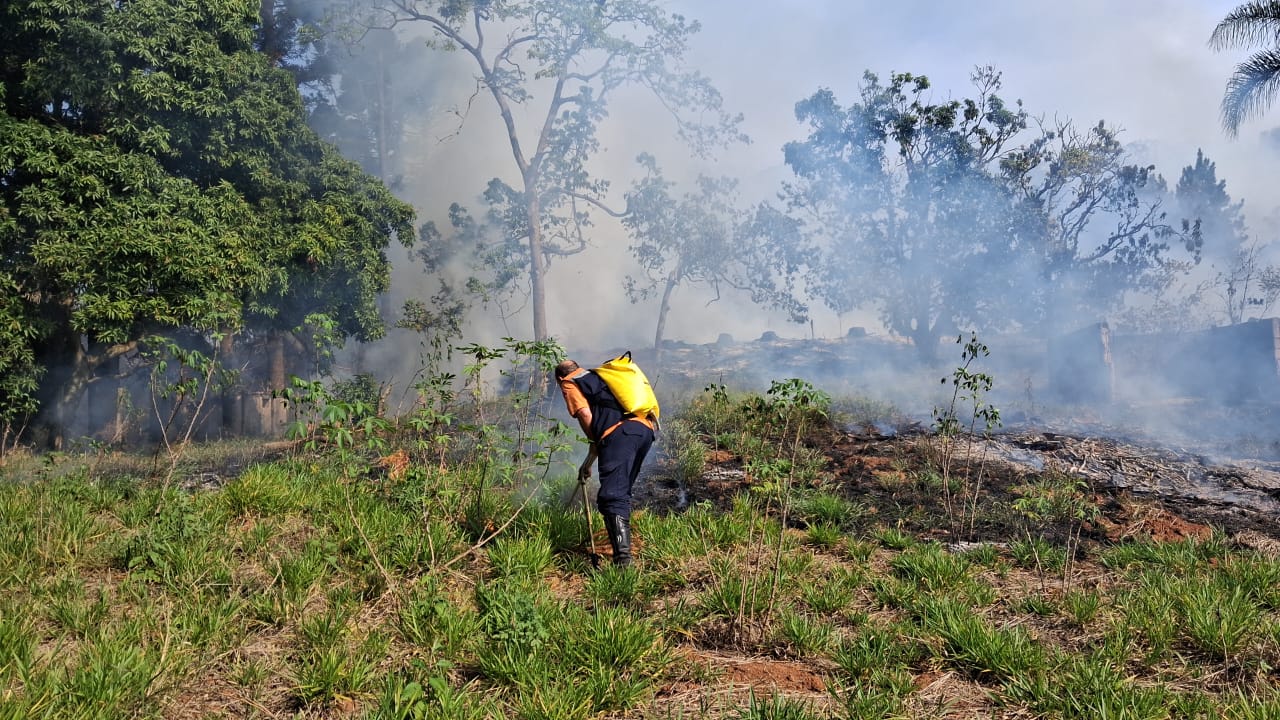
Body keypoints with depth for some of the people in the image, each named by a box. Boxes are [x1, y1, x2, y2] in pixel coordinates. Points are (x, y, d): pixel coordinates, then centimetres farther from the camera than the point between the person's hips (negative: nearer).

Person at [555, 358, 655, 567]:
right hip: (645, 430, 8)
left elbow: (585, 415, 0)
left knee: (612, 497, -12)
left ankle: (623, 556, -25)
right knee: (622, 492, 23)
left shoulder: (569, 383, 16)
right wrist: (590, 459, 39)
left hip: (620, 432, -8)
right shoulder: (599, 377, 38)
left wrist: (595, 444, 17)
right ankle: (622, 541, 31)